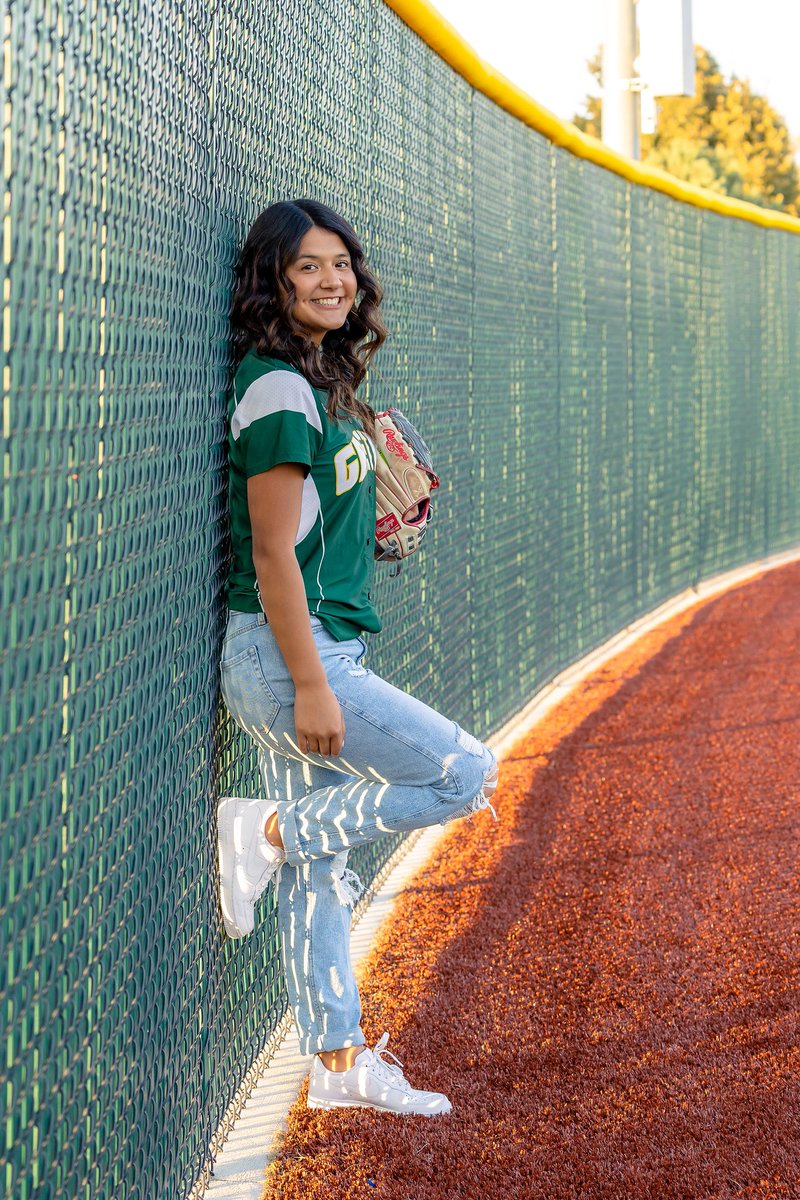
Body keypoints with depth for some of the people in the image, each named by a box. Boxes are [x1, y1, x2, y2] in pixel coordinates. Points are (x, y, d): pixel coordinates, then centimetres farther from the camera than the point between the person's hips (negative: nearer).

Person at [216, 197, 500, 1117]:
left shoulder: (322, 383, 14)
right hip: (287, 656, -9)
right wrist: (310, 687, -21)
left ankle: (339, 1062, 21)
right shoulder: (280, 390, -15)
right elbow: (271, 553, -19)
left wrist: (378, 521, 9)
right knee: (467, 777, -7)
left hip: (316, 652, 9)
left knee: (318, 868, 13)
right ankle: (264, 831, 0)